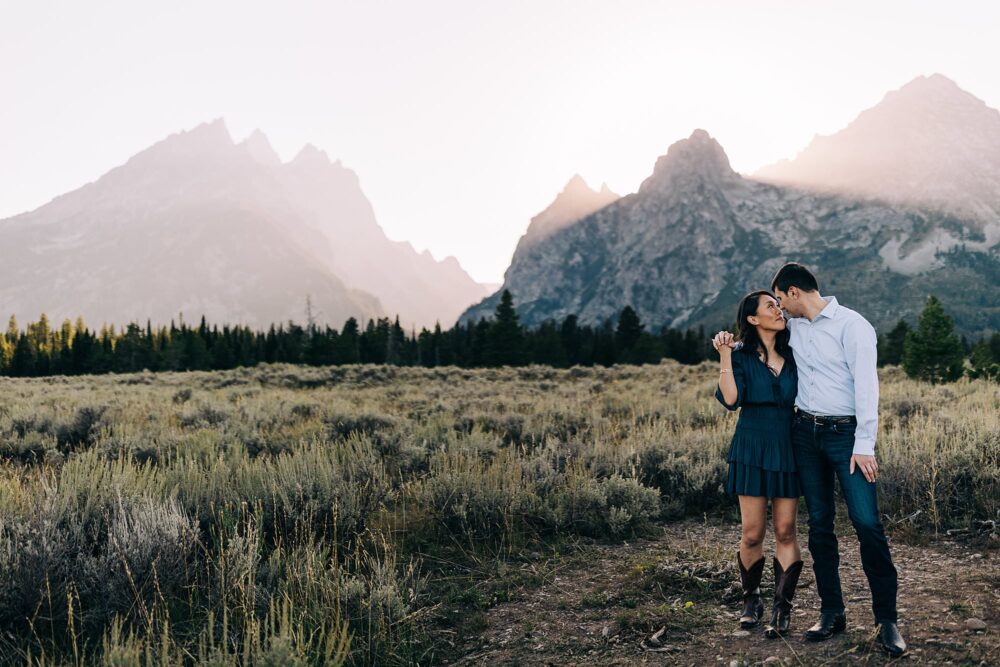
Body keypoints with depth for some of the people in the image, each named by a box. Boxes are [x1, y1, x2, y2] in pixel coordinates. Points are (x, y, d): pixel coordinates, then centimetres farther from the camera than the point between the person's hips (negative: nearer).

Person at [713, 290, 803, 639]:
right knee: (752, 533, 1)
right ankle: (751, 600, 22)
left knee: (785, 531, 1)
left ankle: (782, 608, 9)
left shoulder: (792, 355, 8)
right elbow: (731, 400, -16)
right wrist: (724, 354, -18)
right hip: (752, 447, -3)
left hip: (787, 447, 3)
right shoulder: (740, 354, -1)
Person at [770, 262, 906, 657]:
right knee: (819, 524, 8)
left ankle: (886, 620, 0)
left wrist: (864, 445, -18)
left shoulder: (852, 325, -9)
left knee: (867, 522, -10)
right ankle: (831, 613, 17)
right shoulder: (794, 327, 11)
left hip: (845, 432, -6)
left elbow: (866, 385, -14)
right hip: (805, 432, 6)